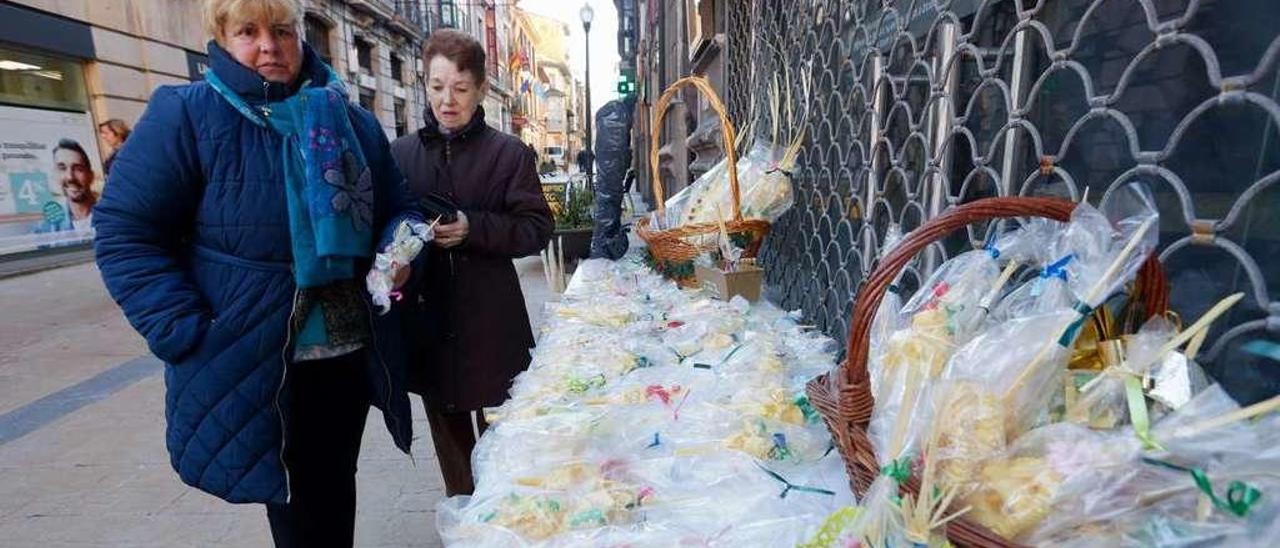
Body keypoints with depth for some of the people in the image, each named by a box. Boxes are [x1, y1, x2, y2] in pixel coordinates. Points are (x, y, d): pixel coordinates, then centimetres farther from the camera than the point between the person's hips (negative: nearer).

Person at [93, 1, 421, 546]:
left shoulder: (352, 120, 6)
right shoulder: (186, 114, -8)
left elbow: (397, 208, 14)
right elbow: (124, 232, -8)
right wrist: (187, 333, -16)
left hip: (354, 354, 4)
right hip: (255, 366, -3)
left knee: (337, 489, 22)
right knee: (296, 504, 15)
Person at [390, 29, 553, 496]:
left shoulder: (509, 154, -1)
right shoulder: (401, 153, 8)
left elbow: (537, 230, -5)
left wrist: (473, 228, -19)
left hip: (490, 322, -3)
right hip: (426, 318, 3)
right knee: (448, 433, 15)